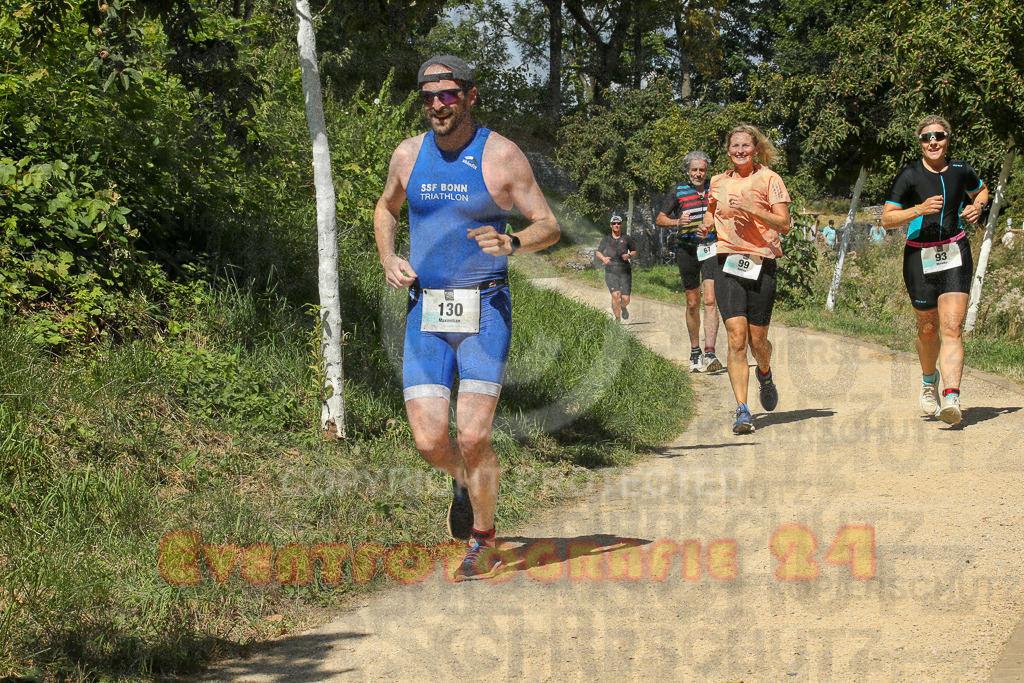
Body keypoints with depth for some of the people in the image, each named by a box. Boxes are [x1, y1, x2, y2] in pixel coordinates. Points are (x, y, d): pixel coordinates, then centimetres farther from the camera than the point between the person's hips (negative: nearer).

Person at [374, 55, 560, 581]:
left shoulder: (501, 156, -4)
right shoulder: (408, 154, 6)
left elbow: (549, 226, 0)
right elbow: (386, 209, 25)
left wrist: (511, 243, -21)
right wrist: (388, 259, 6)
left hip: (484, 310, -3)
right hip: (425, 310, 3)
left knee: (473, 436, -11)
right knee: (429, 441, -4)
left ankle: (483, 538, 12)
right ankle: (463, 481, 32)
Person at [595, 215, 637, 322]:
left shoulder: (626, 239, 8)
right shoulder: (606, 239, 10)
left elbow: (634, 252, 16)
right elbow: (598, 252, 11)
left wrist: (629, 255, -7)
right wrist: (603, 258, -12)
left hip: (625, 271, 0)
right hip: (611, 272, 0)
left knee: (625, 299, -5)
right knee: (615, 295, -20)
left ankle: (623, 307, 33)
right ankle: (617, 318, -3)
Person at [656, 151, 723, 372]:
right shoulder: (678, 191, 2)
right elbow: (660, 219, 6)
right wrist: (677, 222, -13)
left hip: (711, 248, -1)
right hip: (688, 250, 1)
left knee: (710, 300, -14)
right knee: (693, 303, 8)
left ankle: (710, 355, -21)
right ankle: (695, 353, 23)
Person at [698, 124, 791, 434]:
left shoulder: (769, 179, 0)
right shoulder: (718, 182, 12)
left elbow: (784, 224, -6)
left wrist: (752, 210, -18)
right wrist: (707, 224, 6)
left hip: (761, 264, -2)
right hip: (728, 264, 2)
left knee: (757, 341, 4)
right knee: (736, 339, -11)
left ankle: (765, 375, 41)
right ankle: (742, 411, -13)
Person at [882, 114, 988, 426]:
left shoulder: (961, 170, 5)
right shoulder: (910, 176, -4)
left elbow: (981, 190, 27)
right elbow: (887, 218, -7)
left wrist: (977, 207, 4)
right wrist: (919, 209, -21)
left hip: (956, 255, 1)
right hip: (920, 257, -1)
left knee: (952, 327, -14)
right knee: (928, 328, 10)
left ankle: (951, 397, -26)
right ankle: (929, 379, 41)